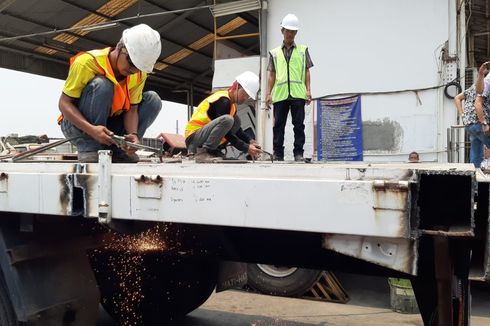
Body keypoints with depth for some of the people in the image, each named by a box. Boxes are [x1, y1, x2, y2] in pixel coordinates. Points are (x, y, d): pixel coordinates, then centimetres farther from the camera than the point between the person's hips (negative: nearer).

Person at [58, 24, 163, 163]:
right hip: (78, 124, -5)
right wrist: (91, 130, -39)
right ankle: (89, 149, -27)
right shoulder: (87, 62, -23)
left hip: (108, 125, 5)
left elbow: (131, 109, -8)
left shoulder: (139, 74, -7)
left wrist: (133, 134, -30)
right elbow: (64, 103, -22)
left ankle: (119, 151, -10)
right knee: (102, 86, -32)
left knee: (153, 100, -10)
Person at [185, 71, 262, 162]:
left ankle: (213, 151, 3)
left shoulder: (230, 103, 13)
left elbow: (237, 130, 17)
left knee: (236, 121, 11)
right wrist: (246, 148, -19)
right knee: (227, 119, -30)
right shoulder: (222, 101, -17)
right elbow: (226, 133, -20)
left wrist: (250, 141, 1)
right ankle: (203, 152, -22)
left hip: (203, 136, 10)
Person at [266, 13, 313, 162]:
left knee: (299, 124, -3)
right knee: (278, 125, -1)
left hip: (298, 93, -1)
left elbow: (307, 71, 11)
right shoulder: (274, 53, 17)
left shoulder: (303, 50, 15)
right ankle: (278, 154, 3)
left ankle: (298, 152, 1)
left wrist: (308, 90, 0)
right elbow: (271, 75, 14)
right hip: (279, 94, 1)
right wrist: (268, 93, 5)